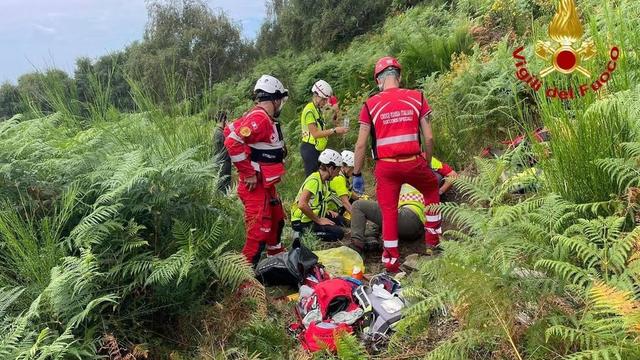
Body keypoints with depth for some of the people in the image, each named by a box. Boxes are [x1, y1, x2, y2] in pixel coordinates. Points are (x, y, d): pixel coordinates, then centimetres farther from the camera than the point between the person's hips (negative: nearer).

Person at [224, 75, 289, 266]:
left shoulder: (265, 118, 9)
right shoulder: (259, 119, -20)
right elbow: (233, 143, -30)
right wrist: (248, 174, -22)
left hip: (266, 184, 11)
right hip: (255, 185, -11)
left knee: (277, 221, 26)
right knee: (259, 232, -9)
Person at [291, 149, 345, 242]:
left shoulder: (323, 180, 9)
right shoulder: (314, 180, -20)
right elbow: (302, 204, -31)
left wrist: (326, 211, 6)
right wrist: (318, 220, -21)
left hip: (312, 217, 10)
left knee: (338, 220, 15)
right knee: (338, 233, -16)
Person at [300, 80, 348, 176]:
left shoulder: (318, 109, 16)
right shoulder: (309, 110, -14)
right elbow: (315, 133, -19)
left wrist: (335, 132, 1)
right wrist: (334, 130, -18)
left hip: (317, 149, 10)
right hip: (310, 149, -10)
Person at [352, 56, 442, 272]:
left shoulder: (371, 104, -1)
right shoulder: (417, 98, 2)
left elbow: (361, 145, -1)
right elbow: (429, 138, 2)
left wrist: (357, 175, 8)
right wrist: (428, 164, 17)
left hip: (386, 166, -1)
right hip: (413, 163, 1)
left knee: (388, 211, 12)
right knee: (431, 189, 30)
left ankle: (391, 261, 18)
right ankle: (432, 238, 34)